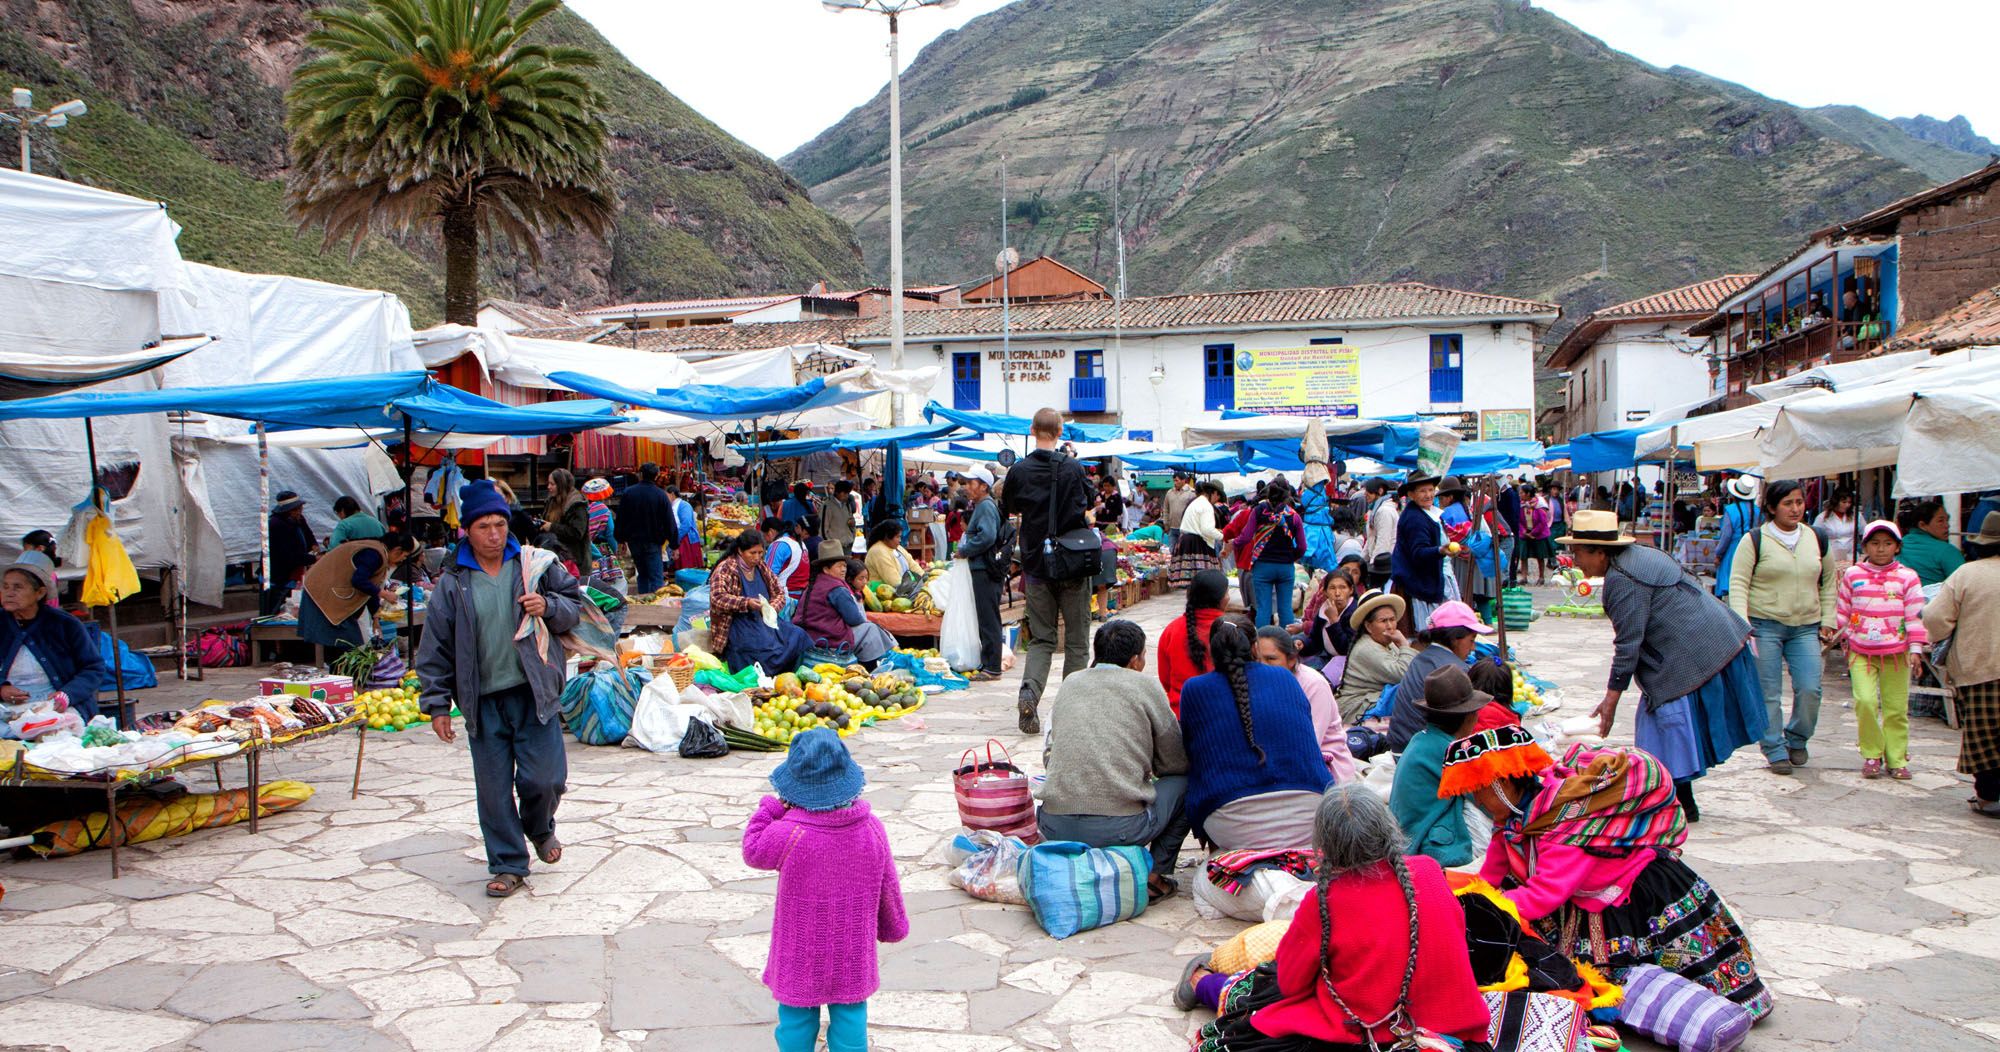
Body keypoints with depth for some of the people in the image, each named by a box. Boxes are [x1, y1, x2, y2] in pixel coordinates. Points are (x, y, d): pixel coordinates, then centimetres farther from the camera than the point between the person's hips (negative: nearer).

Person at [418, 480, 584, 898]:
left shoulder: (537, 566, 2)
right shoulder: (452, 584, 3)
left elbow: (576, 606, 12)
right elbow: (434, 650, 6)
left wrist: (549, 608, -10)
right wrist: (438, 705, 2)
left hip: (534, 694, -1)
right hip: (483, 703, 1)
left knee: (544, 779, -4)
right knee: (493, 790, 4)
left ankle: (539, 829, 29)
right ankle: (509, 865, 19)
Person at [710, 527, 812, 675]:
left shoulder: (762, 568, 16)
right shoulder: (725, 569, -5)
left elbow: (779, 592, 20)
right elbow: (717, 598, -16)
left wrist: (771, 608, -3)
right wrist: (746, 603, -28)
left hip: (764, 619, 7)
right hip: (738, 623, -7)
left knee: (798, 636, -18)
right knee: (765, 644, -35)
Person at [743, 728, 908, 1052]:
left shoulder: (790, 833, -24)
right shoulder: (872, 829, -10)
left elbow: (752, 850, -6)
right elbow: (888, 889, 1)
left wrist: (774, 806, -3)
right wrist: (894, 926, 18)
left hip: (800, 957, -3)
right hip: (853, 953, 3)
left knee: (796, 1020, 14)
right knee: (850, 1015, 15)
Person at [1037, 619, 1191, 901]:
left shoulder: (1070, 684, 17)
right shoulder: (1144, 685, 5)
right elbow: (1176, 762, 11)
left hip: (1054, 829, 5)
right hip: (1120, 828, -5)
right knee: (1186, 780, 18)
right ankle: (1155, 873, 10)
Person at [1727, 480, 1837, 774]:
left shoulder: (1816, 540, 10)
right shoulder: (1755, 541, -3)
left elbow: (1828, 583, 18)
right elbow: (1738, 582, -6)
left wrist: (1827, 621, 12)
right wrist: (1741, 622, -17)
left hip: (1806, 628, 3)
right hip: (1765, 626, -3)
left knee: (1810, 689, -5)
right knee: (1769, 694, -1)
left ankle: (1796, 739, 19)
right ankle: (1775, 751, 10)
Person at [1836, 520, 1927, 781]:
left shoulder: (1907, 577, 1)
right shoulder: (1852, 575, 4)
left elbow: (1915, 615, 0)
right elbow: (1842, 611, 12)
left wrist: (1915, 649, -4)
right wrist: (1844, 639, 13)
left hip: (1896, 652, 0)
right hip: (1861, 651, 0)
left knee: (1896, 708, 4)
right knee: (1865, 701, -13)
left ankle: (1897, 759, 17)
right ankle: (1871, 755, 4)